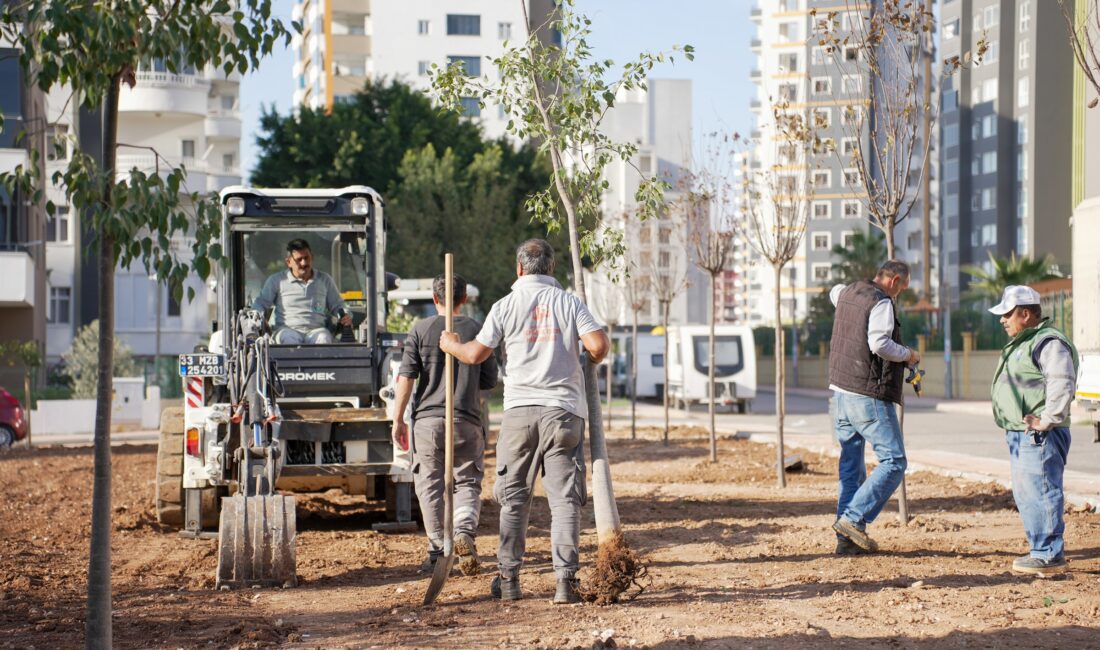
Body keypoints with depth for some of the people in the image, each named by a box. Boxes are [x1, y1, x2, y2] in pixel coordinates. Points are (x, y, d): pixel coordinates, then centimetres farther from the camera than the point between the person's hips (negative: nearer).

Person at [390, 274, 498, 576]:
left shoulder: (421, 330, 2)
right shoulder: (476, 330, 5)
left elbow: (406, 377, -4)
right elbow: (489, 380, 8)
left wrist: (398, 420, 0)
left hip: (428, 418, 0)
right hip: (466, 420, 0)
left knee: (430, 485, 9)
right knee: (468, 483, 8)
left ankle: (437, 551, 10)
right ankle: (464, 531, -19)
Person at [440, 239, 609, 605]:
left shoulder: (506, 306, 1)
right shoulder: (569, 303, 2)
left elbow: (476, 354, 5)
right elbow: (599, 345, -9)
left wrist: (451, 345, 26)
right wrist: (592, 360, 14)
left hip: (520, 410, 0)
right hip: (564, 410, 0)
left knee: (513, 498, 9)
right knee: (564, 498, 1)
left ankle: (508, 579, 11)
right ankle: (566, 581, -5)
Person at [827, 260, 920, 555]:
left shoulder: (848, 293, 13)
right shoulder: (880, 302, -13)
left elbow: (835, 292, 39)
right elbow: (879, 343, -26)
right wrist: (908, 355, -10)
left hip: (840, 392, 9)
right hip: (869, 395, -9)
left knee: (850, 466, 11)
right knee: (893, 462, -5)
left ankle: (847, 539, 10)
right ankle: (853, 519, -15)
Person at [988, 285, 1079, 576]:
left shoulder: (1049, 343, -14)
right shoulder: (1021, 343, 20)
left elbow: (1063, 383, -25)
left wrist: (1047, 421, -24)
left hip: (1040, 435, -11)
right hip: (1019, 433, 11)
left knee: (1040, 492, -10)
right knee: (1026, 495, 15)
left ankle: (1050, 555, -7)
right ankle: (1045, 548, 23)